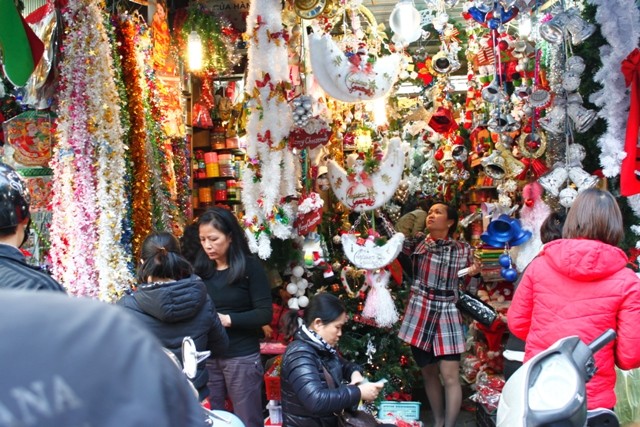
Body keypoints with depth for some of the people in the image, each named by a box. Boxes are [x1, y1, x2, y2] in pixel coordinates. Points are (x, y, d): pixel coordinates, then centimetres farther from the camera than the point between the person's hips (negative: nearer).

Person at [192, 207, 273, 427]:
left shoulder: (250, 266, -6)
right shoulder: (200, 268, 4)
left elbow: (265, 314, -10)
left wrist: (227, 319, -18)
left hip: (242, 357, -3)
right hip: (206, 357, 4)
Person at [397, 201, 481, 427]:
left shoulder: (462, 249, 6)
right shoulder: (417, 242, 4)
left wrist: (474, 273, -5)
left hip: (447, 316, -1)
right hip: (420, 316, 1)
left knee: (450, 376, -7)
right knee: (428, 374, 12)